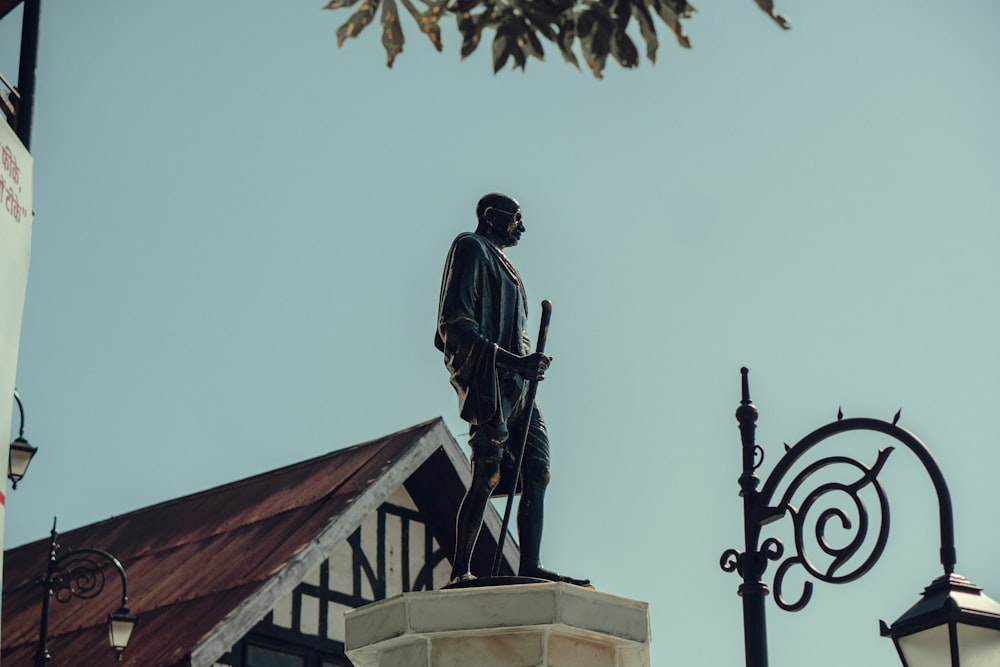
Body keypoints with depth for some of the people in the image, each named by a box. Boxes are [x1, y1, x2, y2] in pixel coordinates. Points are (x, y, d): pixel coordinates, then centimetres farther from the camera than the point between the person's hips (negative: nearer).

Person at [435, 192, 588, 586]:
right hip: (485, 378, -9)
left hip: (516, 385, 9)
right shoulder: (471, 248, 1)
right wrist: (513, 361, -18)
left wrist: (528, 363, 7)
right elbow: (455, 325, -11)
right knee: (488, 473, -16)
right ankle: (460, 572, -17)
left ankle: (530, 567, -2)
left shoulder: (503, 266, 29)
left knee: (537, 472, 1)